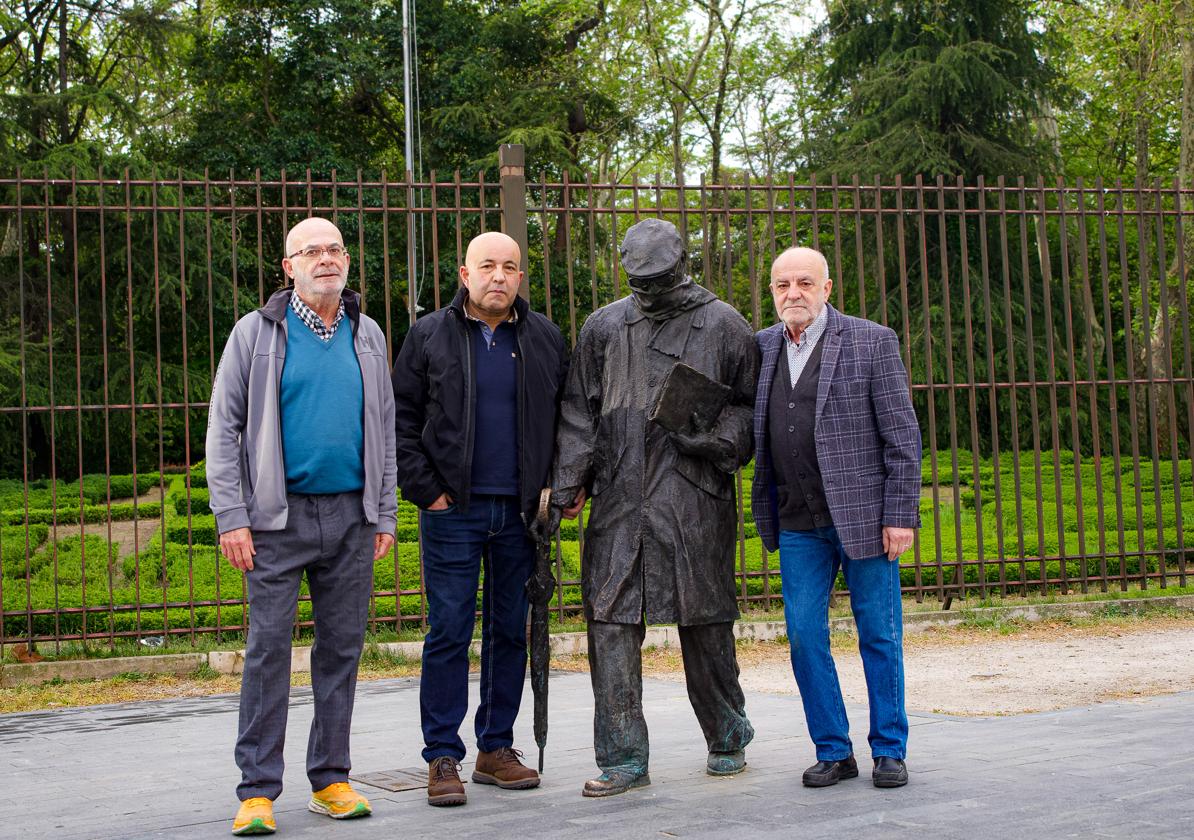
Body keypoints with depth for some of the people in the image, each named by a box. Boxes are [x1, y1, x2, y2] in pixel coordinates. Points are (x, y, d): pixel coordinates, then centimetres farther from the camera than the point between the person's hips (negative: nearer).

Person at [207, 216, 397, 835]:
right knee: (269, 648, -4)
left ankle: (330, 778, 17)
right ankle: (258, 790, 3)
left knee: (341, 646, 7)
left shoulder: (368, 336, 11)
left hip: (351, 516, 3)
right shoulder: (257, 333, 1)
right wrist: (231, 517, -8)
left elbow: (385, 428, 16)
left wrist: (385, 513, 9)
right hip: (279, 516, -3)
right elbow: (224, 429, 0)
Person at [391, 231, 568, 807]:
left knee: (511, 631, 9)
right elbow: (401, 418, 2)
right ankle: (443, 758, 5)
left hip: (521, 511, 3)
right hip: (454, 511, -3)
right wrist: (424, 489, -5)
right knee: (449, 632, -2)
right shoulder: (429, 336, 2)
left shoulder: (544, 339, 9)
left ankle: (497, 748, 20)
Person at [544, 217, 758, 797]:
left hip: (695, 503, -2)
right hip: (618, 500, 2)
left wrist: (715, 440, -12)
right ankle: (623, 759, 3)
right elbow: (579, 413, 13)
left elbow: (748, 406, 7)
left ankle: (727, 739, 25)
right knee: (610, 623, -3)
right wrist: (568, 484, 2)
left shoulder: (723, 326, 5)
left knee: (704, 622, 5)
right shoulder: (604, 327, 12)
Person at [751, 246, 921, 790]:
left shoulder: (872, 342, -3)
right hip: (798, 525, 4)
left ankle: (889, 750, 17)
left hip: (862, 515, -3)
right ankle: (833, 752, 16)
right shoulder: (762, 347, 8)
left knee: (879, 637, 4)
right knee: (804, 637, 3)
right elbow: (752, 431, 15)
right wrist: (766, 514, 2)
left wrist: (900, 515, -9)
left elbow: (902, 435, -4)